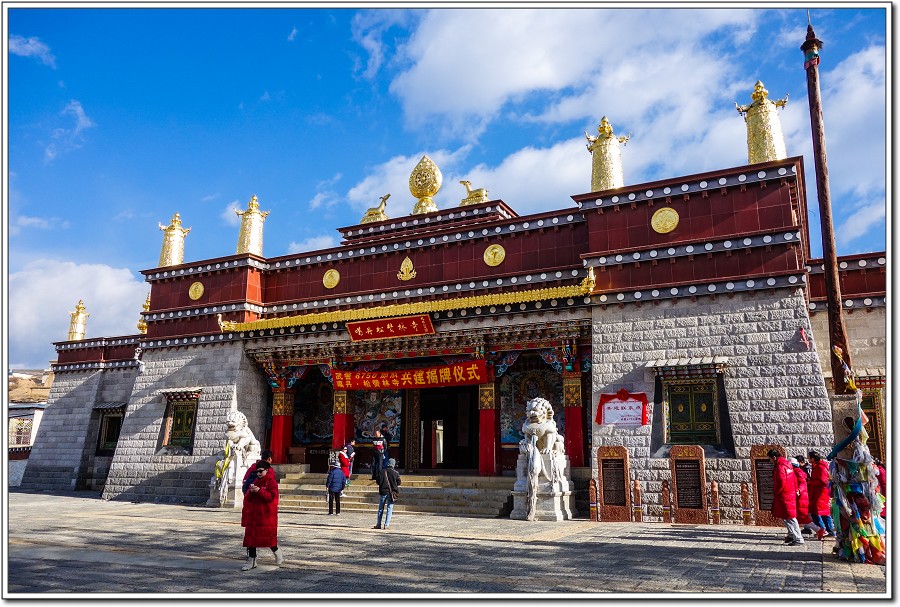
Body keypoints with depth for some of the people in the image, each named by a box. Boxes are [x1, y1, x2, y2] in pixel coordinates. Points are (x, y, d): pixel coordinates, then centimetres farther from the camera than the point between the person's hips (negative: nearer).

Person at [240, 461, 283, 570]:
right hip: (254, 514, 6)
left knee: (268, 536, 0)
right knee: (251, 536, 2)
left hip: (267, 515, -6)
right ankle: (251, 561, 8)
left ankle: (278, 553, 24)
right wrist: (251, 491, -11)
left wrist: (259, 491, -24)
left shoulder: (271, 482, -5)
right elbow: (247, 498, 11)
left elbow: (271, 496, -17)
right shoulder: (256, 482, 14)